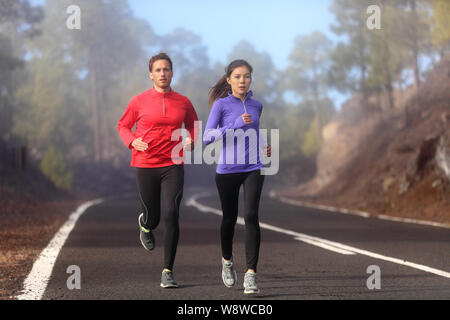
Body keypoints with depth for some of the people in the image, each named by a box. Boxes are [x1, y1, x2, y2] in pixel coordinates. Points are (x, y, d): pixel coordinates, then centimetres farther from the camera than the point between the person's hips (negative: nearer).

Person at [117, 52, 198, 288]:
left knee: (171, 215, -15)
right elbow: (123, 125, 13)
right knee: (153, 217, 8)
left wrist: (190, 142, -1)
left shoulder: (183, 102, 4)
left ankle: (168, 271, -8)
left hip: (173, 166, 0)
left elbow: (193, 126, 20)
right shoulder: (139, 101, 0)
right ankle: (145, 224, 50)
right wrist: (132, 142, -7)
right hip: (146, 165, 0)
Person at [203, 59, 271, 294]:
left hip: (253, 169, 2)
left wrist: (264, 147, 8)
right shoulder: (221, 105, -3)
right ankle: (227, 262, 39)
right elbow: (207, 137, -12)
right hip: (227, 170, -2)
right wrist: (236, 124, -20)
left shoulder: (256, 105, 10)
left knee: (251, 216, -15)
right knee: (229, 218, 11)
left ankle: (251, 274, -17)